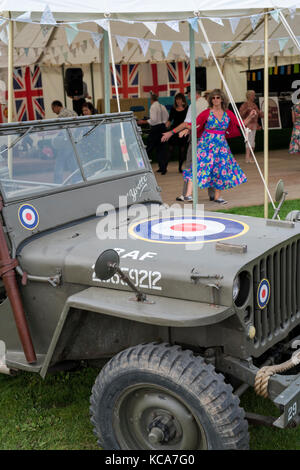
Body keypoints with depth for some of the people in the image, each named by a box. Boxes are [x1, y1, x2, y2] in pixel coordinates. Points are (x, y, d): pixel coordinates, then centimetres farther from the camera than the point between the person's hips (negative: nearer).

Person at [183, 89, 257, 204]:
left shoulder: (228, 114, 6)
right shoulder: (206, 113, -4)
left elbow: (240, 125, 12)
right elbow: (194, 124, -6)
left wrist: (250, 117, 2)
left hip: (221, 145, 4)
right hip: (206, 143, -4)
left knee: (222, 168, 6)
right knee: (200, 165, -15)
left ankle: (217, 196, 18)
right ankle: (188, 194, -20)